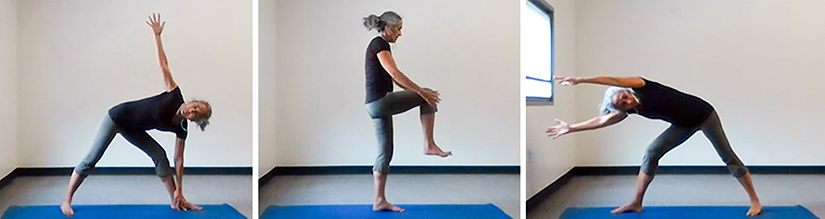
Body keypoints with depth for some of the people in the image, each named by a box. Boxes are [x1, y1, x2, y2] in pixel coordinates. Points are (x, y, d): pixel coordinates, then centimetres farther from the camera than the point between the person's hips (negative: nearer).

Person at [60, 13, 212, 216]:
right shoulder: (174, 96, -25)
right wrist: (157, 35, -23)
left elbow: (178, 158, -6)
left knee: (160, 155, -6)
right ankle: (66, 201, 7)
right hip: (118, 116, -5)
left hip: (132, 129, 5)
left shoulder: (180, 128, -12)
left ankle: (175, 202, 0)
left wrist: (179, 191, -7)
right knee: (91, 159, -4)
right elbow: (163, 66, -21)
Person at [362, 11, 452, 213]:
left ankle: (379, 201, 12)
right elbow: (395, 74, -22)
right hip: (381, 101, -10)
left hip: (376, 105, 10)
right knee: (428, 97, 1)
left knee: (385, 153, 10)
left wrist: (419, 92, 23)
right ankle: (428, 145, 2)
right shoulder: (380, 44, -10)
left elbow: (393, 77, 25)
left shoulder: (377, 45, 20)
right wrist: (421, 92, -21)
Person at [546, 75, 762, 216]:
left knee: (728, 157, 0)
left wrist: (580, 80, -39)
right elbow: (602, 120, -2)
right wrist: (570, 128, -1)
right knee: (651, 153, -2)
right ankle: (636, 203, 3)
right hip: (685, 124, 7)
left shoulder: (641, 87, -23)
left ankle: (755, 201, 13)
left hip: (703, 114, -7)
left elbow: (613, 81, -37)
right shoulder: (631, 110, -5)